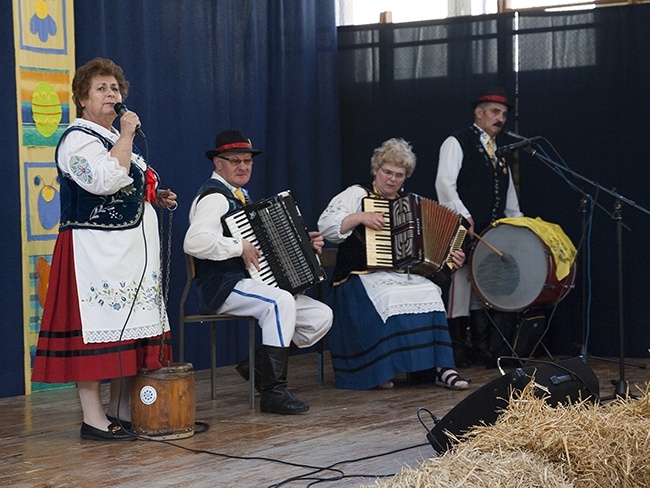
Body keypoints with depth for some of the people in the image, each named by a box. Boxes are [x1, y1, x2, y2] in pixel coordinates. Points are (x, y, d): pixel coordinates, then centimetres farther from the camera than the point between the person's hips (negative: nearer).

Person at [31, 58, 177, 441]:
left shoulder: (117, 139, 21)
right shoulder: (78, 139, -8)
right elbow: (105, 181, -24)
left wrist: (155, 197, 14)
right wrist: (125, 138, -16)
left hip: (134, 249, 9)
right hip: (96, 249, -9)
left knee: (130, 327, 8)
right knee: (96, 326, -9)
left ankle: (121, 410, 14)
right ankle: (94, 419, -7)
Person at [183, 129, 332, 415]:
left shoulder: (240, 197, 22)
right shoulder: (214, 197, -10)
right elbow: (194, 242, -28)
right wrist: (239, 246, -22)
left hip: (255, 283, 10)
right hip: (222, 288, -10)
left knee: (321, 316, -3)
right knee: (280, 301, -36)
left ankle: (258, 365, 6)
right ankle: (273, 393, -31)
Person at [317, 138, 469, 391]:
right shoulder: (357, 194, 5)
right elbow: (326, 225, -7)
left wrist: (450, 258, 7)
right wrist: (360, 217, -17)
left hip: (403, 272, 5)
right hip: (363, 274, -5)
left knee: (430, 293, -26)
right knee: (390, 297, -35)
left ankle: (437, 367, -28)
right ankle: (382, 370, -27)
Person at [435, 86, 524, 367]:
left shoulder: (499, 152, 23)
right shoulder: (457, 143, 0)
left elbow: (508, 193, 27)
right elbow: (445, 183, -13)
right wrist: (462, 215, -23)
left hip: (492, 233, 7)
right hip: (464, 230, -7)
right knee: (462, 282, -8)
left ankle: (482, 348, 10)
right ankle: (457, 348, -2)